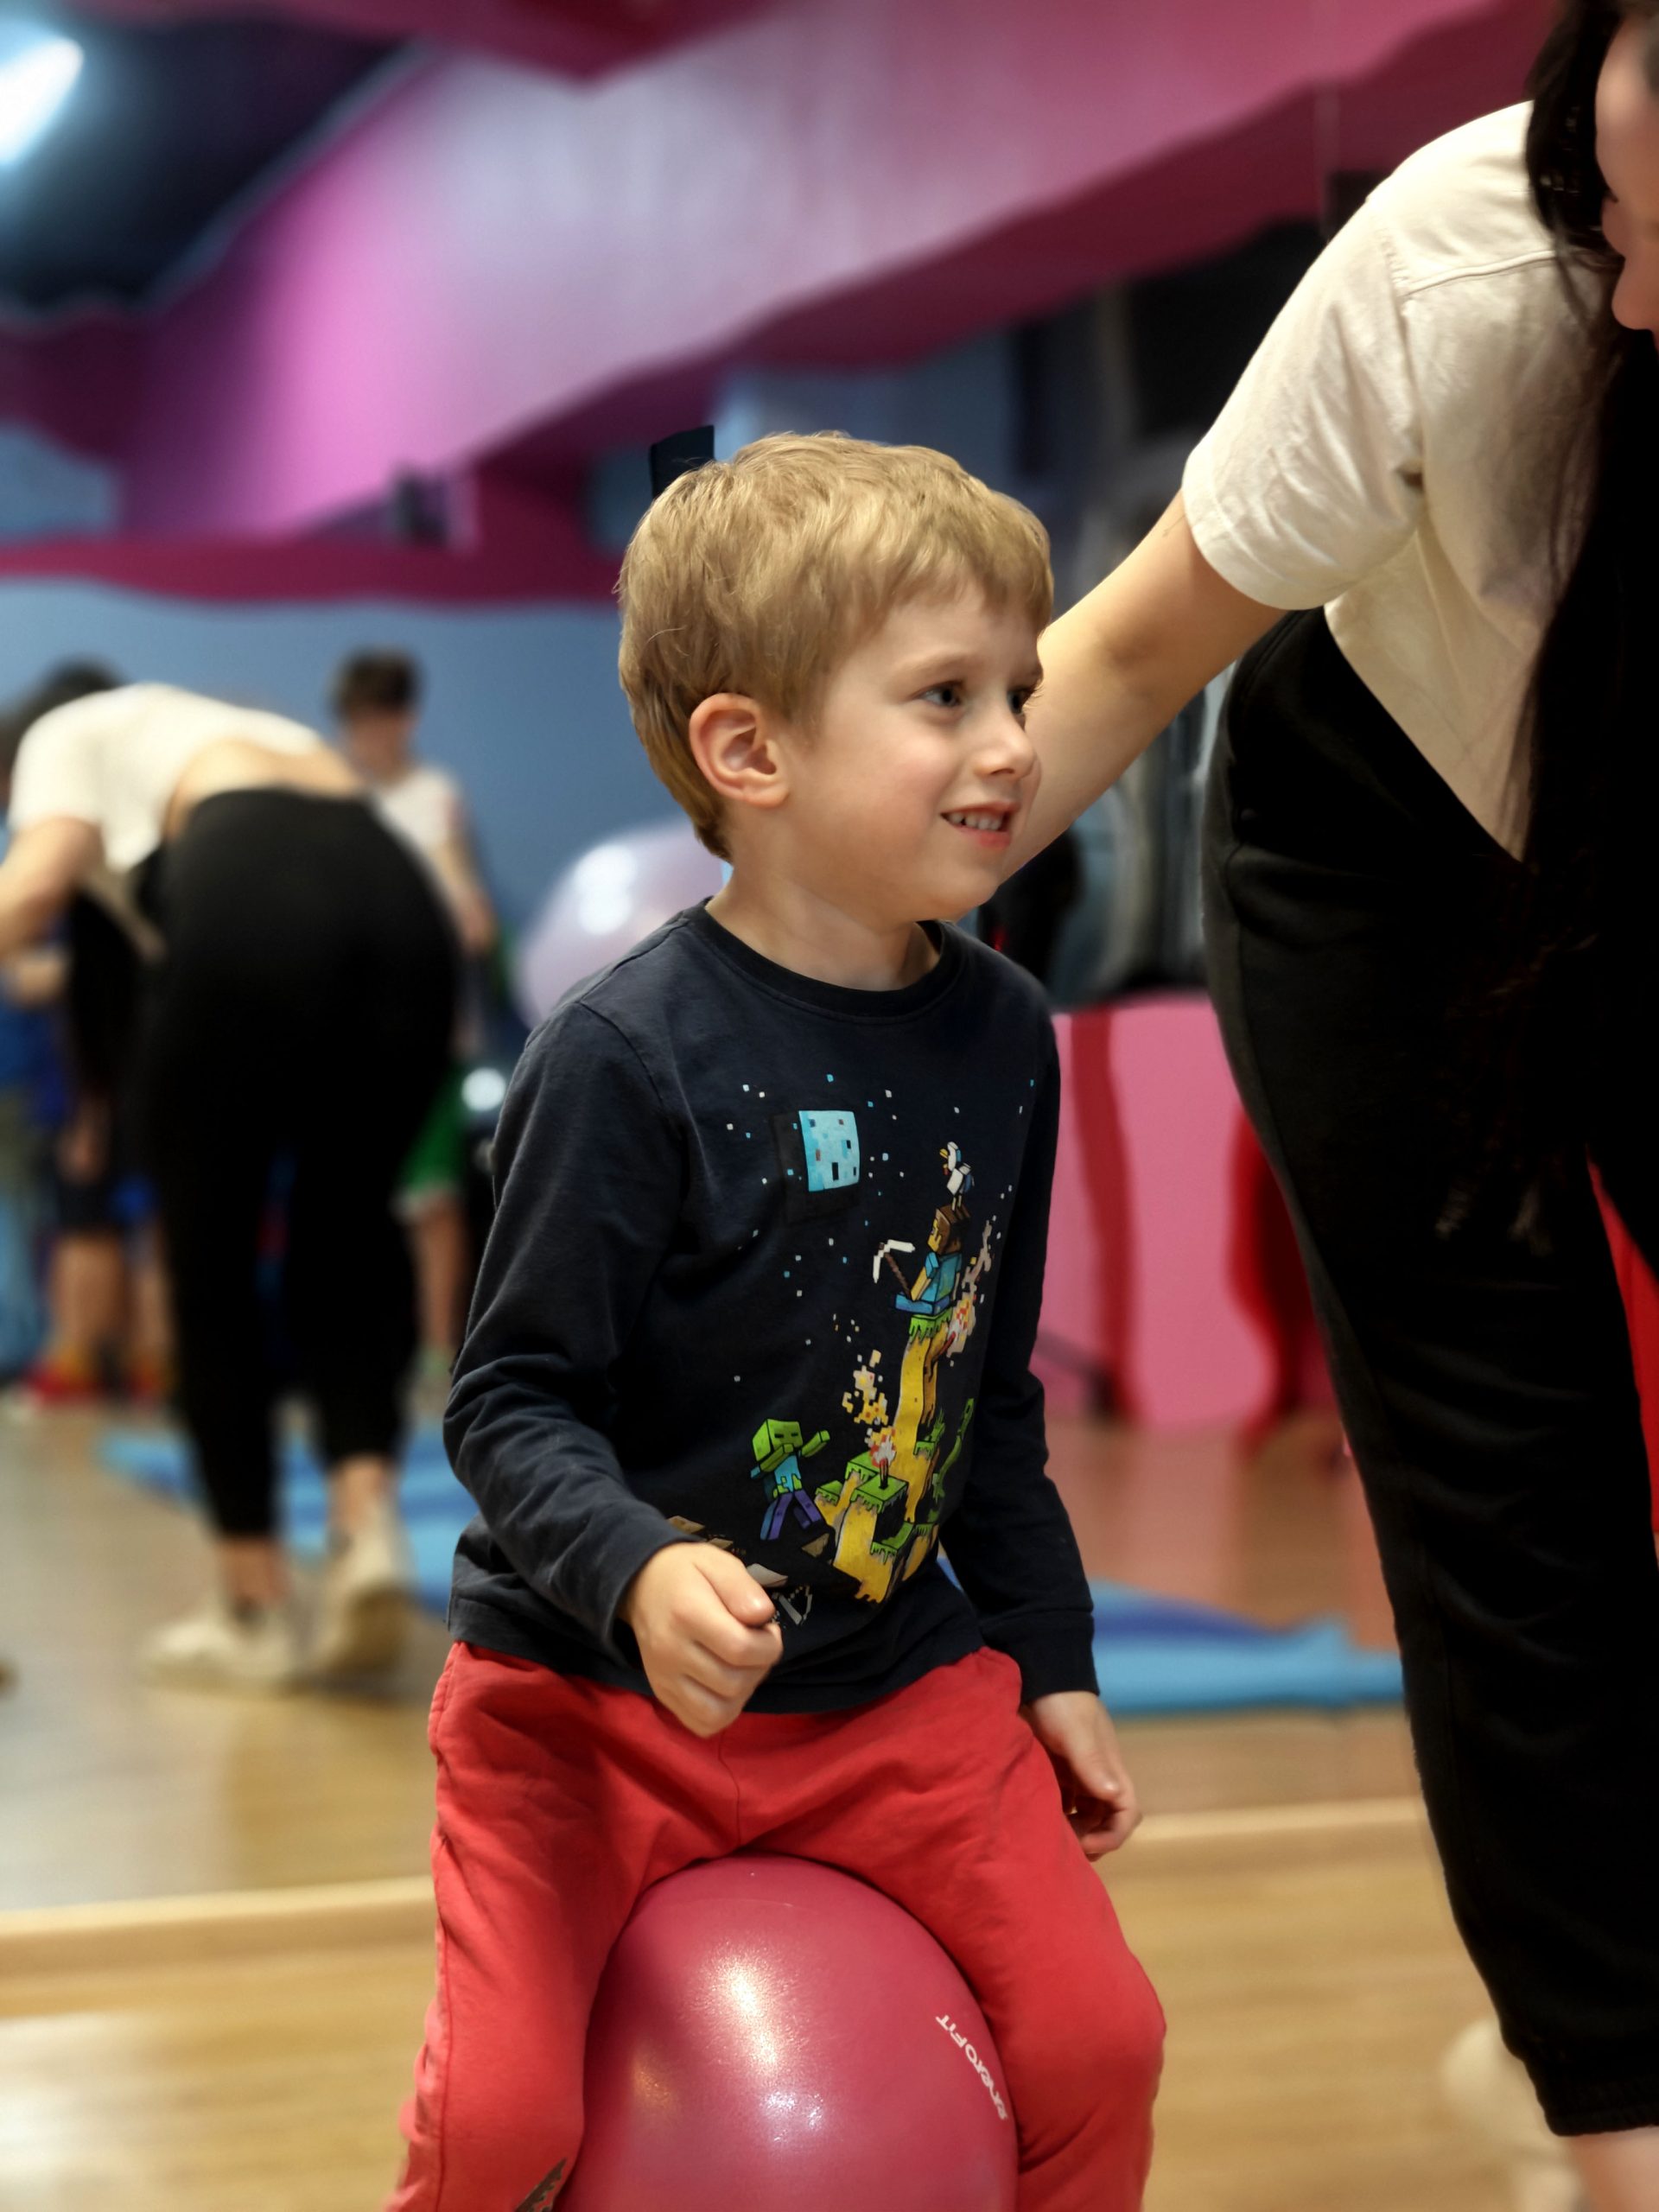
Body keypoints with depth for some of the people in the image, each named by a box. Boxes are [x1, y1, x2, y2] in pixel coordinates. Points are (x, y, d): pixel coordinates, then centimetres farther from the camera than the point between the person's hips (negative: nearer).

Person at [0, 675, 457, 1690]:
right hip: (405, 910, 5)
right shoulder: (238, 730, 41)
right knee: (345, 1232, 21)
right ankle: (369, 1518, 0)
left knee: (210, 1260, 10)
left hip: (249, 917, -5)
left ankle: (259, 1607, 13)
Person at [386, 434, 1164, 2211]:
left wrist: (1049, 1656, 14)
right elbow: (511, 1402, -15)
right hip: (591, 1687, -5)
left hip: (896, 1678, 5)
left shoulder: (1002, 1034, 2)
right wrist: (638, 1573, -32)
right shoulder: (627, 1057, -18)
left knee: (1098, 2043, -3)